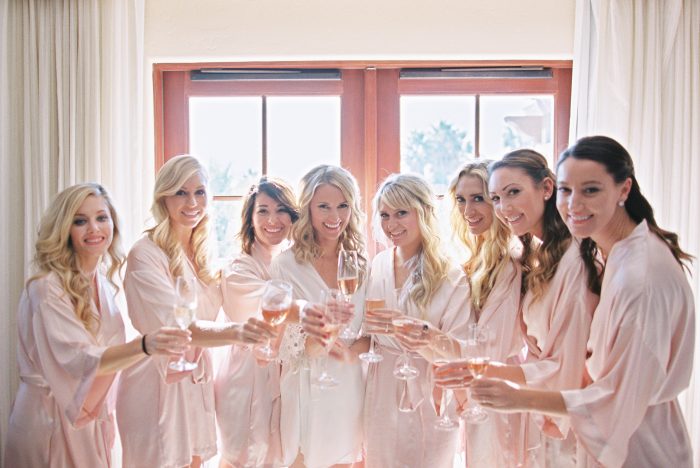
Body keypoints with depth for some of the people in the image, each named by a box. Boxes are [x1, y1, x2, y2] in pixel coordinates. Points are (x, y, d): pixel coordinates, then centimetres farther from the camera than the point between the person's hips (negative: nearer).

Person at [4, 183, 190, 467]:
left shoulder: (103, 283, 2)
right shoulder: (46, 288, -20)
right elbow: (80, 360, -30)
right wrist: (144, 346, -45)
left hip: (93, 417, 6)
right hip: (51, 420, -6)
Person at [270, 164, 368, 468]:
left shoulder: (360, 265, 3)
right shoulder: (286, 265, -8)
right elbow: (275, 342, -10)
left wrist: (355, 347, -13)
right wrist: (310, 340, -28)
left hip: (350, 390, 3)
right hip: (306, 390, -3)